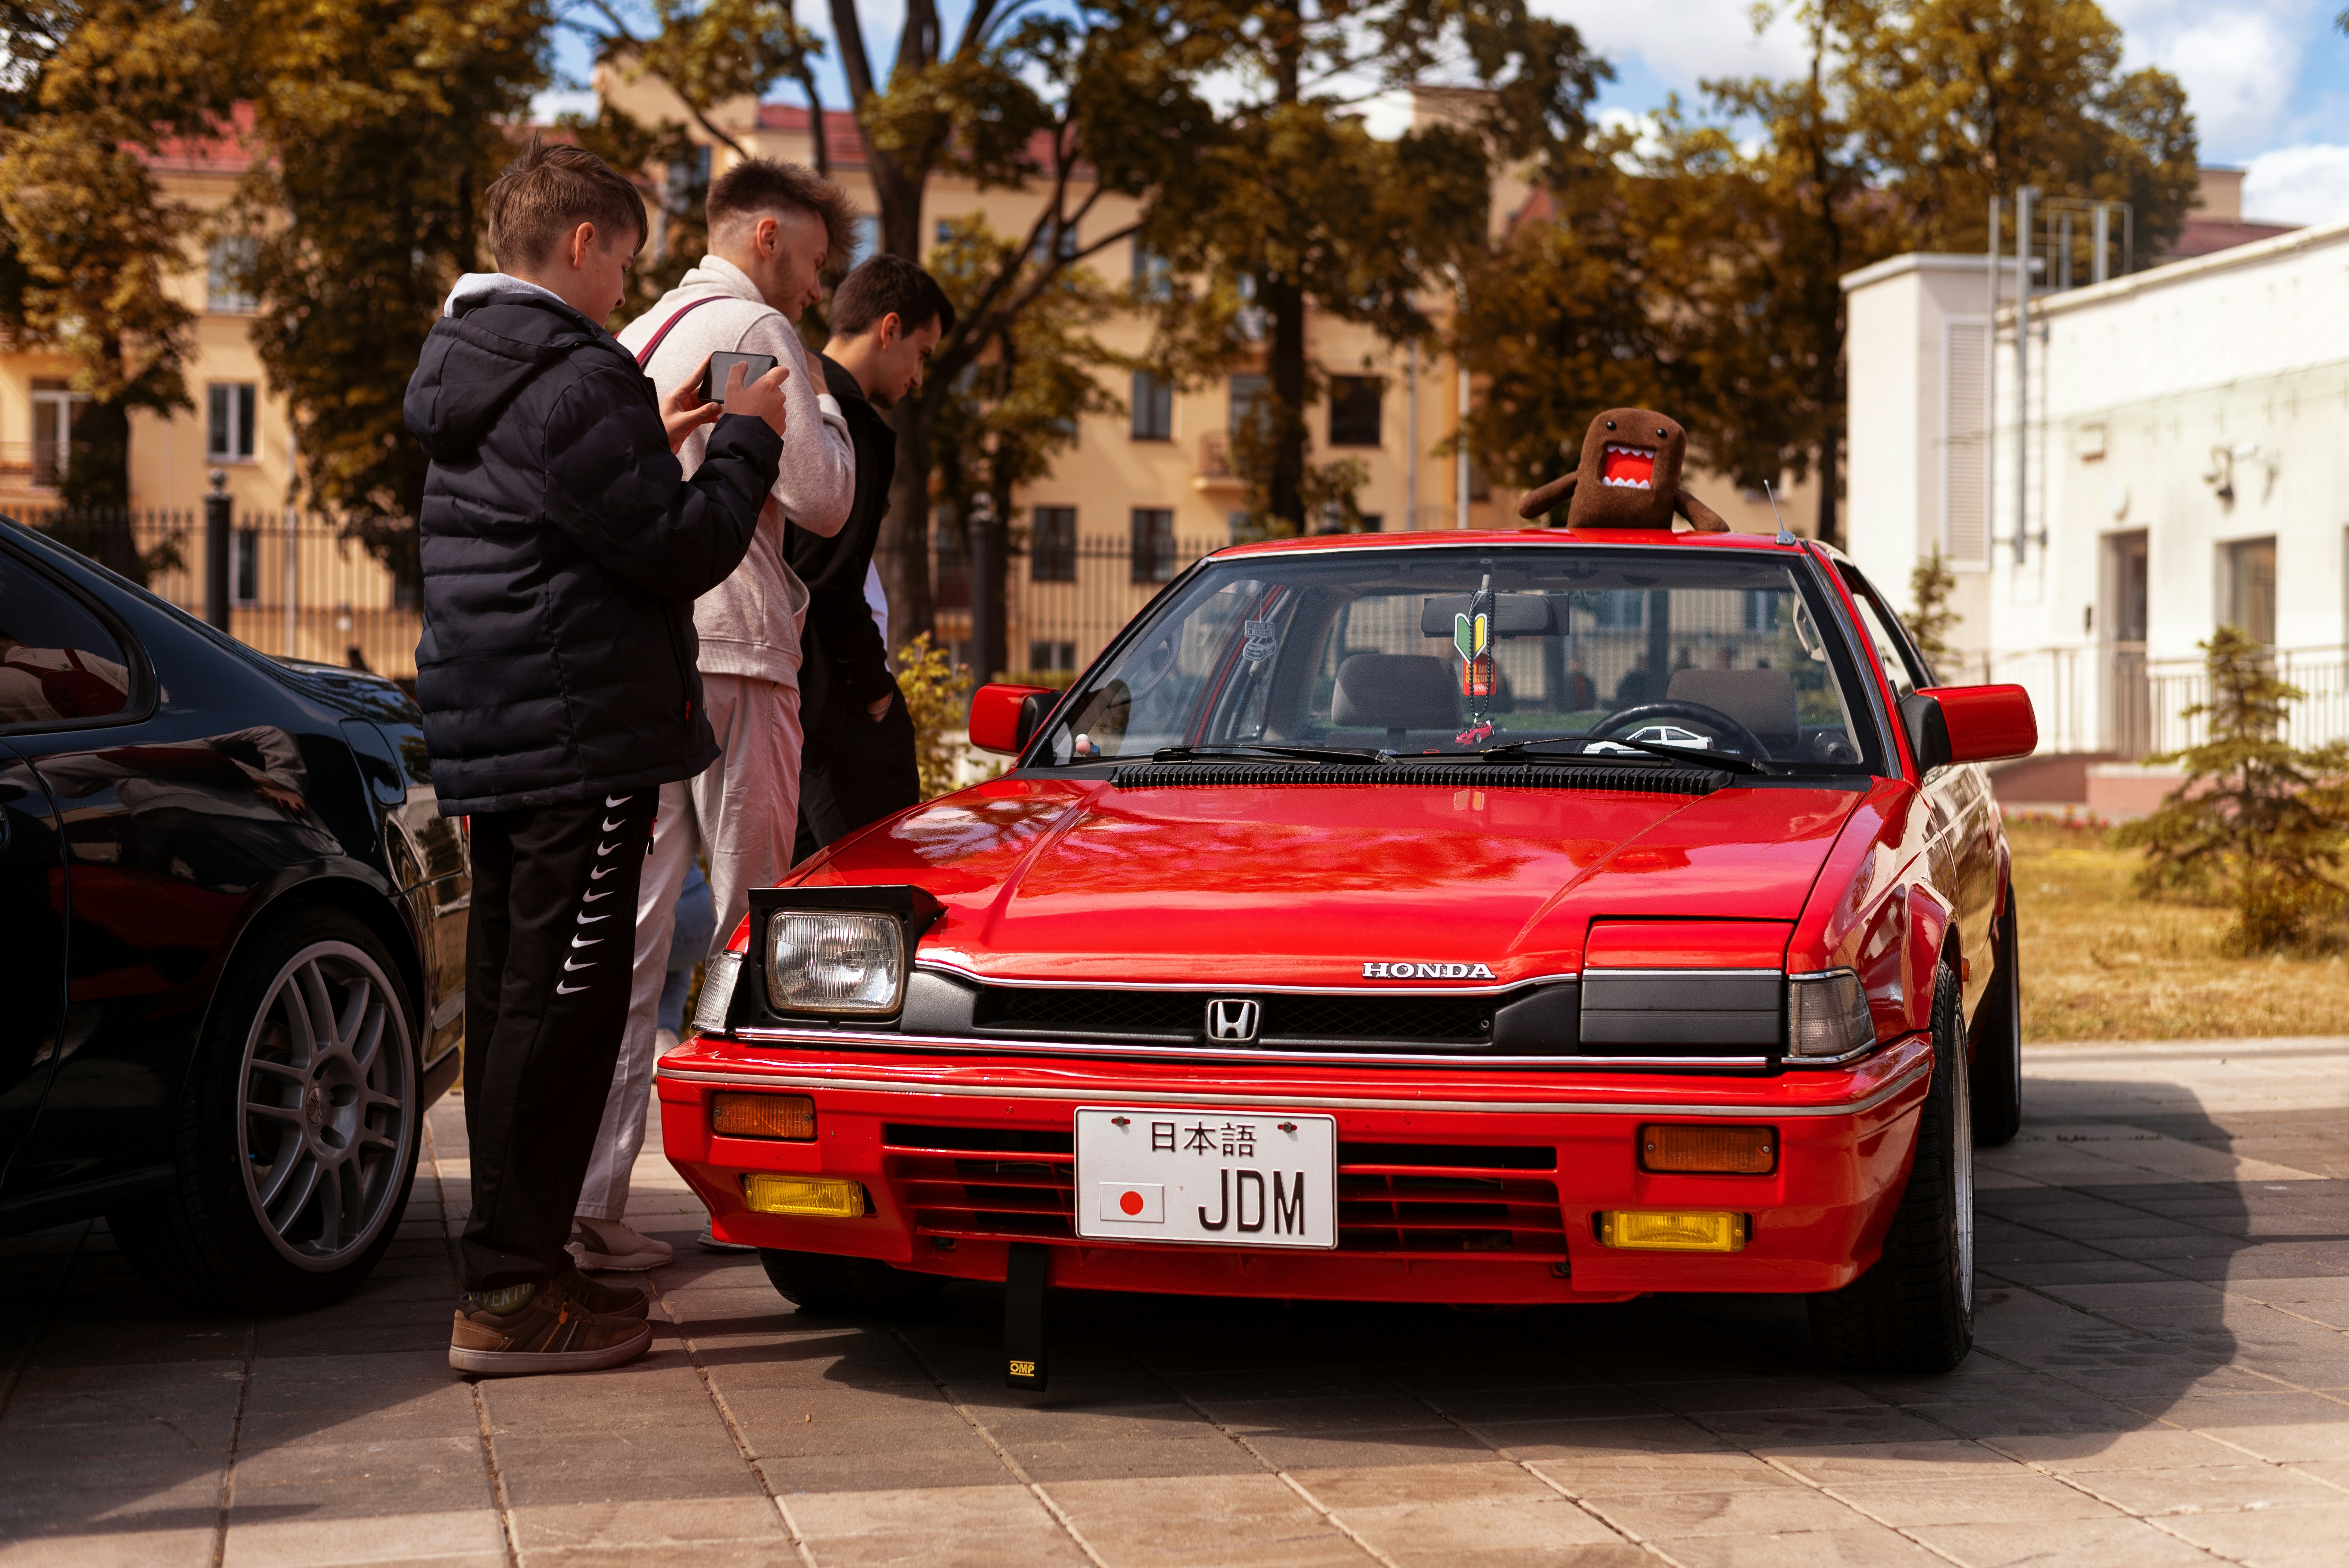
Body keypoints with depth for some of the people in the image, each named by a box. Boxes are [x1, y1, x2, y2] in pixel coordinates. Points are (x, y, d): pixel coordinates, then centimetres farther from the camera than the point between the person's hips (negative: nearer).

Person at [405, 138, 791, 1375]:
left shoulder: (462, 371, 16)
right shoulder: (573, 379, -16)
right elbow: (681, 553, -16)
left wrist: (651, 445, 21)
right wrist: (744, 440, -3)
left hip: (487, 742, 10)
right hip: (580, 738, -10)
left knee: (511, 994, 14)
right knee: (560, 1004, -6)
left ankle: (514, 1262, 22)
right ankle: (511, 1293, -4)